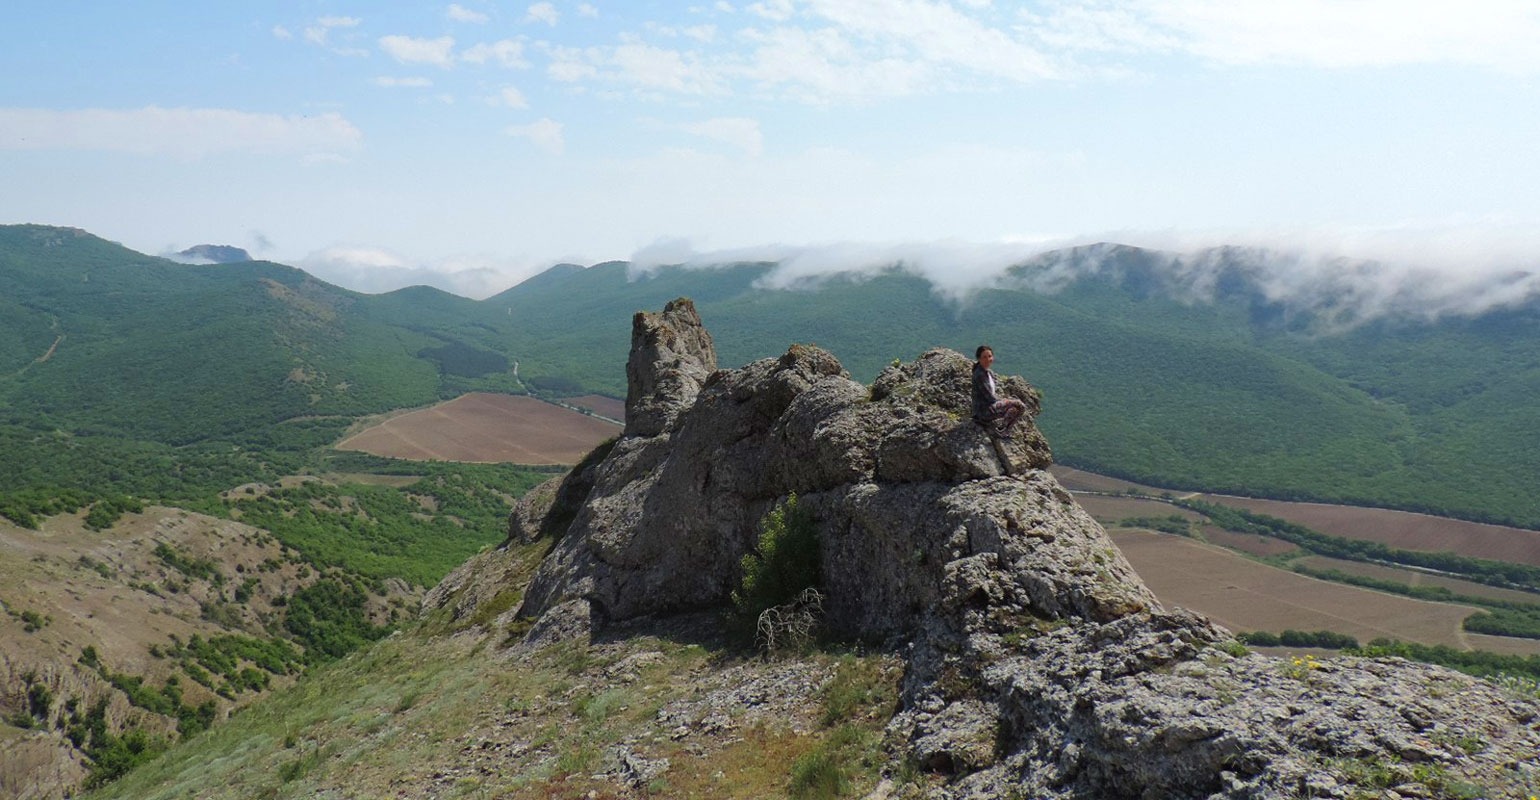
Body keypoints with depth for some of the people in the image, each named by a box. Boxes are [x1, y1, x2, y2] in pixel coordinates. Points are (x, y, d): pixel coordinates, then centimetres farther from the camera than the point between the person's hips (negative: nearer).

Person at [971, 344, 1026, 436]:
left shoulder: (989, 373, 7)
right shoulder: (979, 374, -21)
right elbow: (989, 397, -20)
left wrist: (1002, 399, 1)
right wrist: (1004, 401, -5)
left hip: (990, 405, 9)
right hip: (984, 410, -9)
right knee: (1019, 405, -9)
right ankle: (1000, 428, -1)